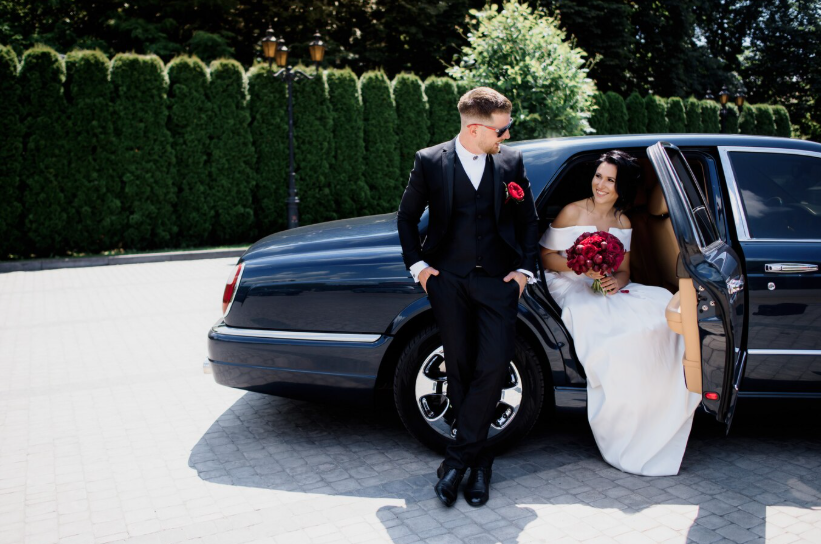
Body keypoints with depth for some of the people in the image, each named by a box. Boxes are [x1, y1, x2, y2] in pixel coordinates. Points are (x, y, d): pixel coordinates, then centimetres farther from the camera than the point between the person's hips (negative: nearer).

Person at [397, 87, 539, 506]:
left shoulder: (511, 161, 4)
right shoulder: (430, 161, 0)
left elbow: (528, 220, 13)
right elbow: (407, 217, 10)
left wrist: (525, 268, 4)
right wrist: (417, 264, 2)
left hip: (498, 280, 1)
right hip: (448, 279, 0)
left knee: (493, 366, -11)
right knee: (460, 369, 4)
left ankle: (458, 458, 1)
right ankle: (479, 459, 21)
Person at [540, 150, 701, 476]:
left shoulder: (623, 223, 13)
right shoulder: (572, 213, -3)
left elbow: (624, 270, 13)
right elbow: (546, 256, -3)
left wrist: (617, 280, -11)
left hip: (608, 290, 5)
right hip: (572, 288, -5)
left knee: (662, 307, -21)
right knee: (611, 326, -34)